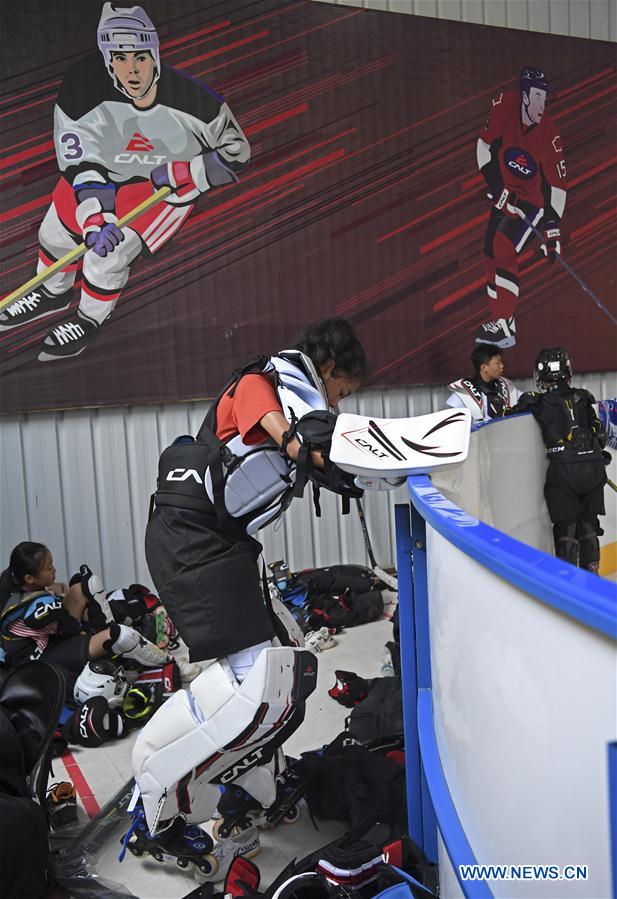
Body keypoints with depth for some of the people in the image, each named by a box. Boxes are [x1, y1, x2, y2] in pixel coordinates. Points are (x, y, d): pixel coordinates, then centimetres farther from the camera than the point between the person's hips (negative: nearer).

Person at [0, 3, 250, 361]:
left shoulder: (191, 98, -31)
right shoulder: (84, 86, -26)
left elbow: (236, 152, -16)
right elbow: (81, 162, -22)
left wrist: (181, 174, -26)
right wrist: (95, 218, -35)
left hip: (169, 183, -4)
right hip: (106, 172, 4)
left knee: (110, 251, -17)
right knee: (58, 228, 9)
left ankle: (91, 320, 14)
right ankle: (54, 293, 44)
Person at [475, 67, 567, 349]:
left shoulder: (550, 136, -22)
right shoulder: (504, 106, -15)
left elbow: (557, 185, -18)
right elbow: (484, 144, -2)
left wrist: (553, 229, -25)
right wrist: (496, 186, -10)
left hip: (533, 201, -5)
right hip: (504, 195, 5)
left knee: (504, 250, -23)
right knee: (491, 255, 6)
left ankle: (505, 326, -25)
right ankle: (498, 320, 20)